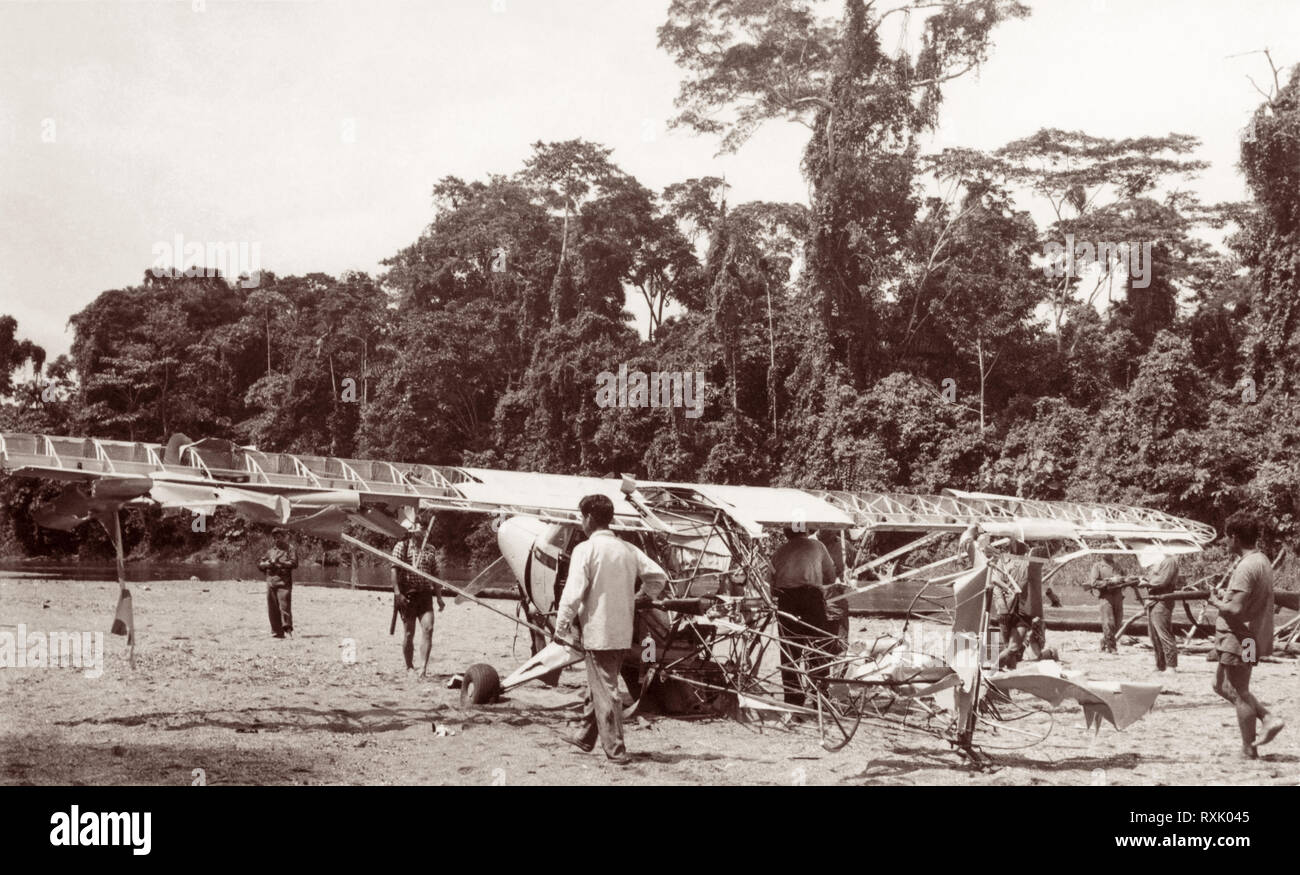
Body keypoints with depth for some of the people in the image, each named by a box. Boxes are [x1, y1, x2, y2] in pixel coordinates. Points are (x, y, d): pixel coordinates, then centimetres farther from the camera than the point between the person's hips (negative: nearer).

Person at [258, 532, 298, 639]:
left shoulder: (290, 549, 5)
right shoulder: (270, 551, 20)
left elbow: (294, 563, -7)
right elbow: (259, 563, 19)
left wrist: (280, 563, -14)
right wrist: (268, 564, -2)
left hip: (284, 581, -5)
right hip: (271, 581, 5)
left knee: (284, 605, -14)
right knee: (272, 608, 3)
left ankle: (287, 629, -14)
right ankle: (277, 631, 8)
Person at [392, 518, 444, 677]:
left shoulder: (429, 550, 16)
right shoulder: (402, 545, 2)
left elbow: (435, 576, 20)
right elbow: (395, 570, -6)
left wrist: (439, 598, 15)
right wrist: (397, 593, -16)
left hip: (425, 595, 3)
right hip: (407, 595, -3)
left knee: (428, 628, -12)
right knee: (409, 633, 2)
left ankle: (423, 668, -13)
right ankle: (409, 668, 15)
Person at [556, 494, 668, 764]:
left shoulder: (585, 549, -12)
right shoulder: (628, 550, 6)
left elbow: (573, 593, -16)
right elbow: (659, 577, 6)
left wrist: (560, 627, -8)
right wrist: (633, 594, 22)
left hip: (598, 632, -7)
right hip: (623, 633, 7)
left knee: (605, 691, -1)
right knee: (598, 684, 20)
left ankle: (616, 750, -2)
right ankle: (586, 738, 32)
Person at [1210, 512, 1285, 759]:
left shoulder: (1246, 567, -22)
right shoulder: (1263, 561, 10)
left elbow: (1235, 609, -26)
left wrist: (1216, 602, -8)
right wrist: (1225, 597, 9)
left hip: (1240, 641, -10)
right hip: (1253, 635, 10)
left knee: (1239, 695, 2)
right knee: (1223, 686, 20)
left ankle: (1249, 751, 11)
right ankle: (1268, 718, 12)